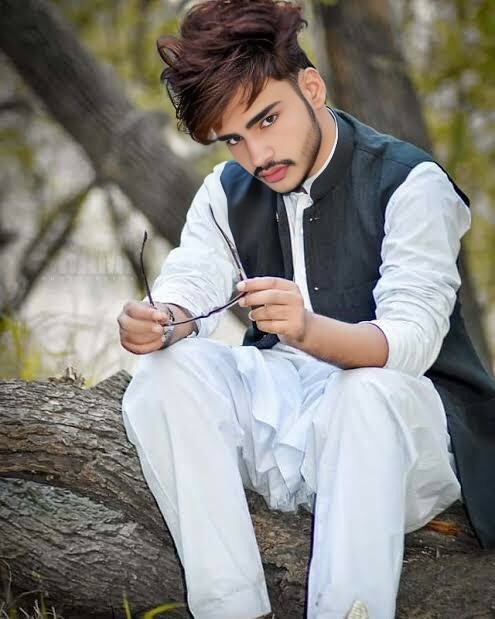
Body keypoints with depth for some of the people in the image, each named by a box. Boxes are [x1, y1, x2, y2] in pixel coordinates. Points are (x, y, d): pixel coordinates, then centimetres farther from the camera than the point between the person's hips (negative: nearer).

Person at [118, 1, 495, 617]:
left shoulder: (410, 184, -11)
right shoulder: (228, 191, 9)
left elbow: (411, 341, -24)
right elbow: (189, 286, -6)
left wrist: (310, 330, -45)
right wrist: (159, 323, -31)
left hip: (398, 413, -5)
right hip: (279, 404, 6)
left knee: (370, 392, -38)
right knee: (169, 369, -20)